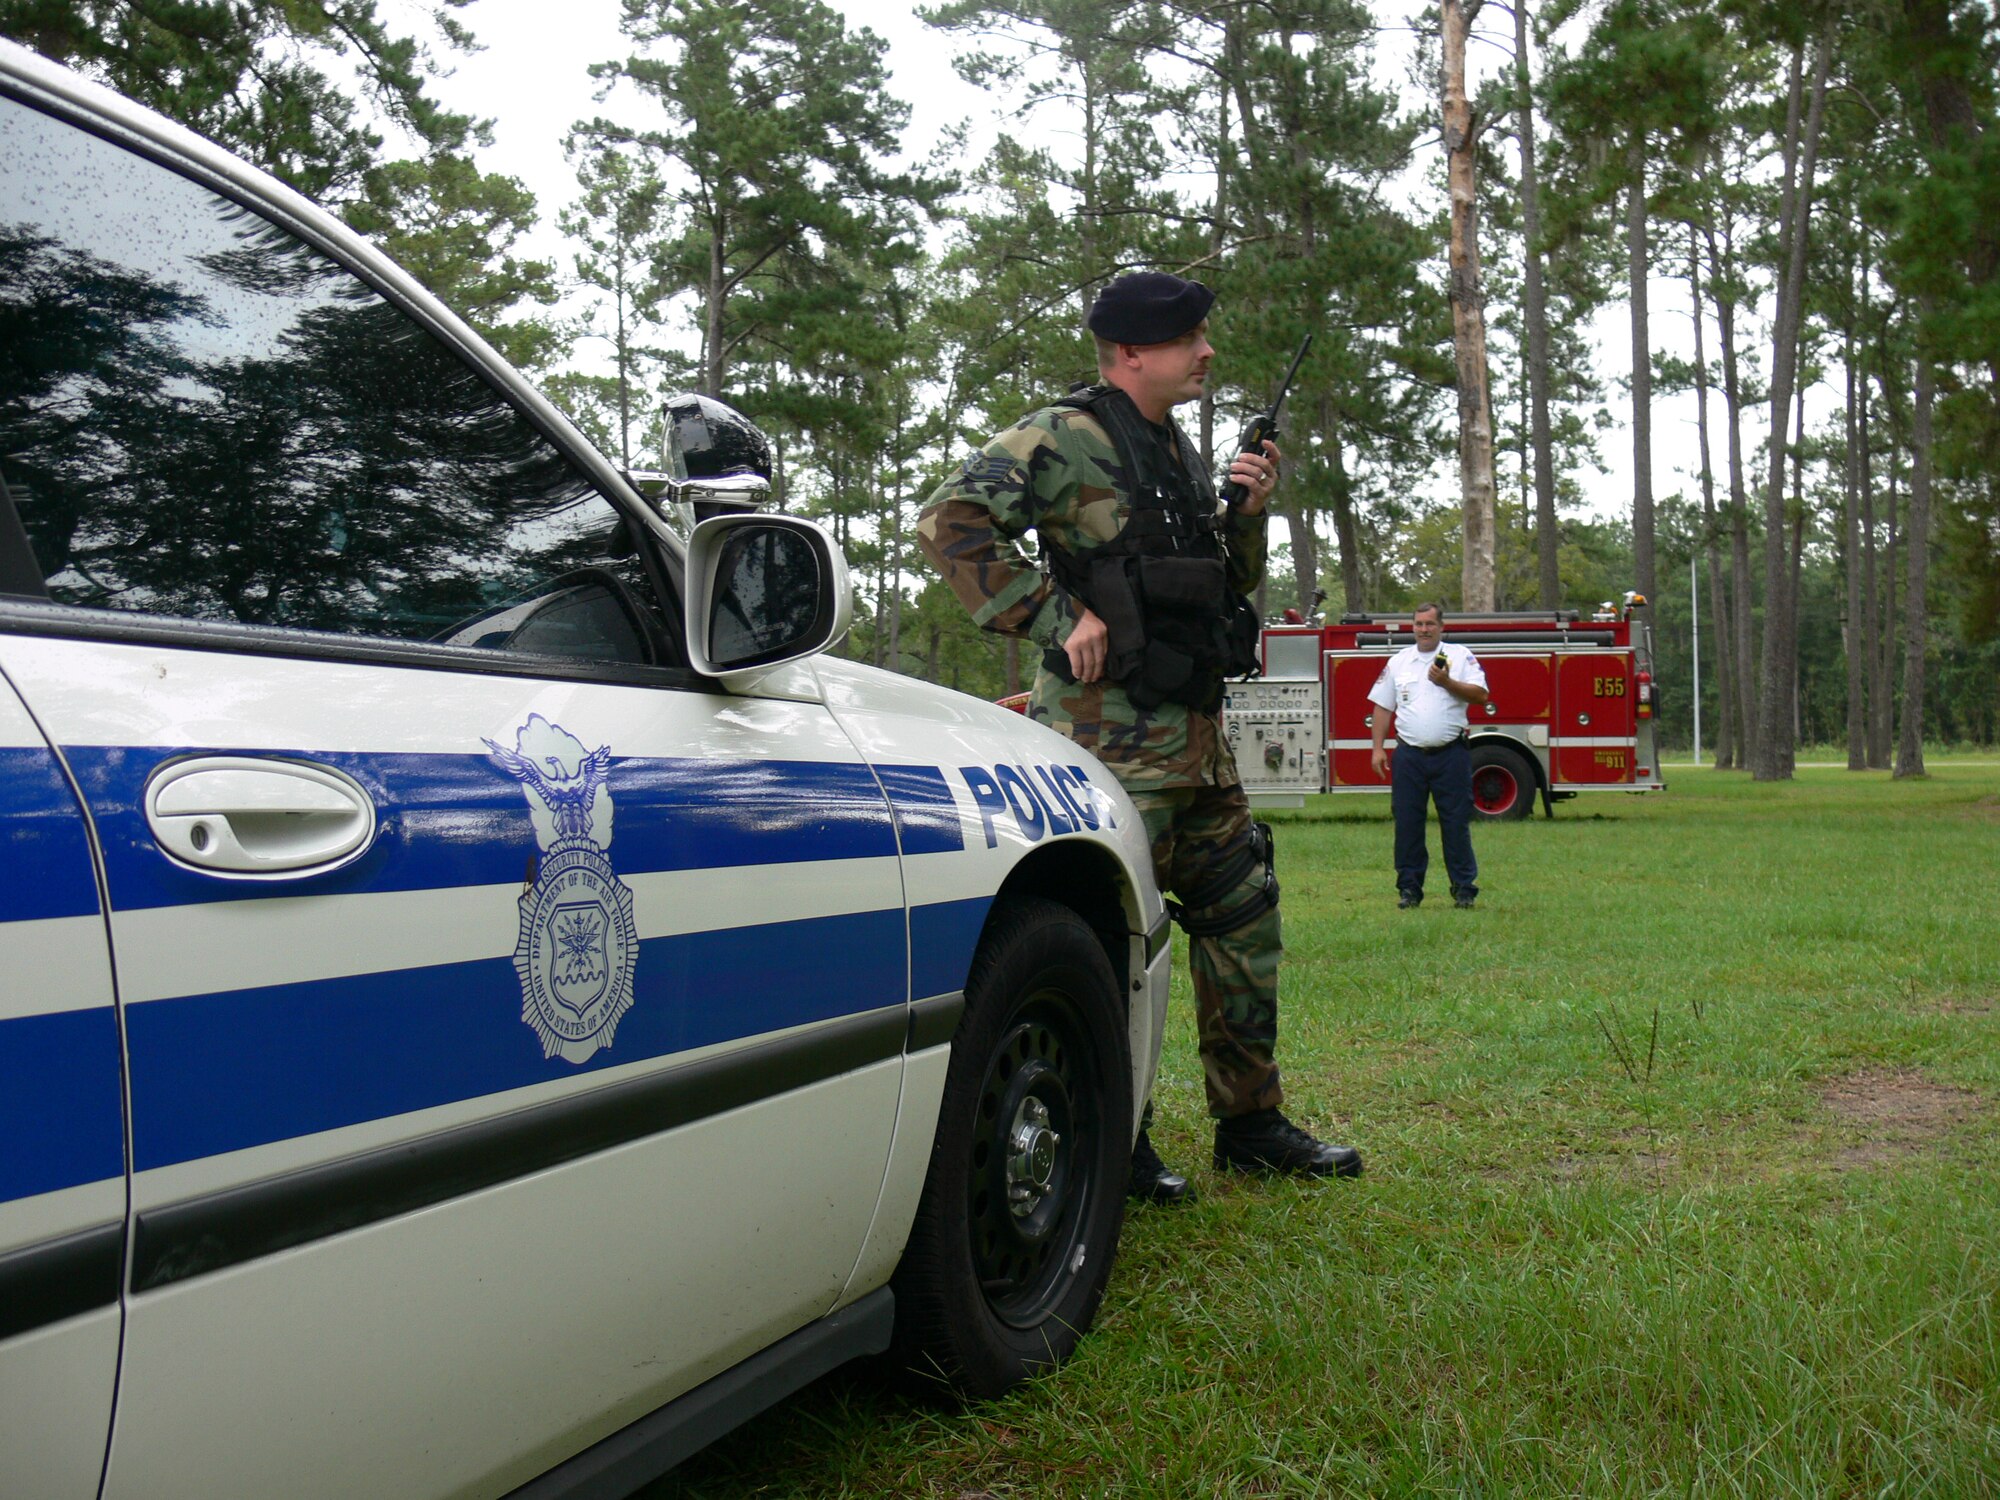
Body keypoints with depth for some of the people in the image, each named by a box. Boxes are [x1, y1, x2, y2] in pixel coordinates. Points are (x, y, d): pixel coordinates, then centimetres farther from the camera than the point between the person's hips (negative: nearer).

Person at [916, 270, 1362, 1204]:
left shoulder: (1180, 453, 17)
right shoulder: (1066, 440, -9)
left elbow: (1229, 584, 25)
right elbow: (952, 522, -21)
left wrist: (1249, 513, 5)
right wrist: (1056, 619, -21)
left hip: (1196, 735, 9)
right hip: (1113, 736, -9)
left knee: (1242, 917, 14)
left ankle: (1250, 1124, 26)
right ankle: (1115, 1145, 11)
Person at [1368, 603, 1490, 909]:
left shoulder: (1461, 656, 5)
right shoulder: (1398, 661, 12)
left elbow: (1480, 695, -4)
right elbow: (1383, 706, 12)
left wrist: (1447, 682, -16)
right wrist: (1378, 748, 5)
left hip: (1451, 755, -2)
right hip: (1409, 756, 2)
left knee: (1456, 824, -1)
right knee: (1407, 825, 3)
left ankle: (1464, 889, 7)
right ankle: (1409, 889, 11)